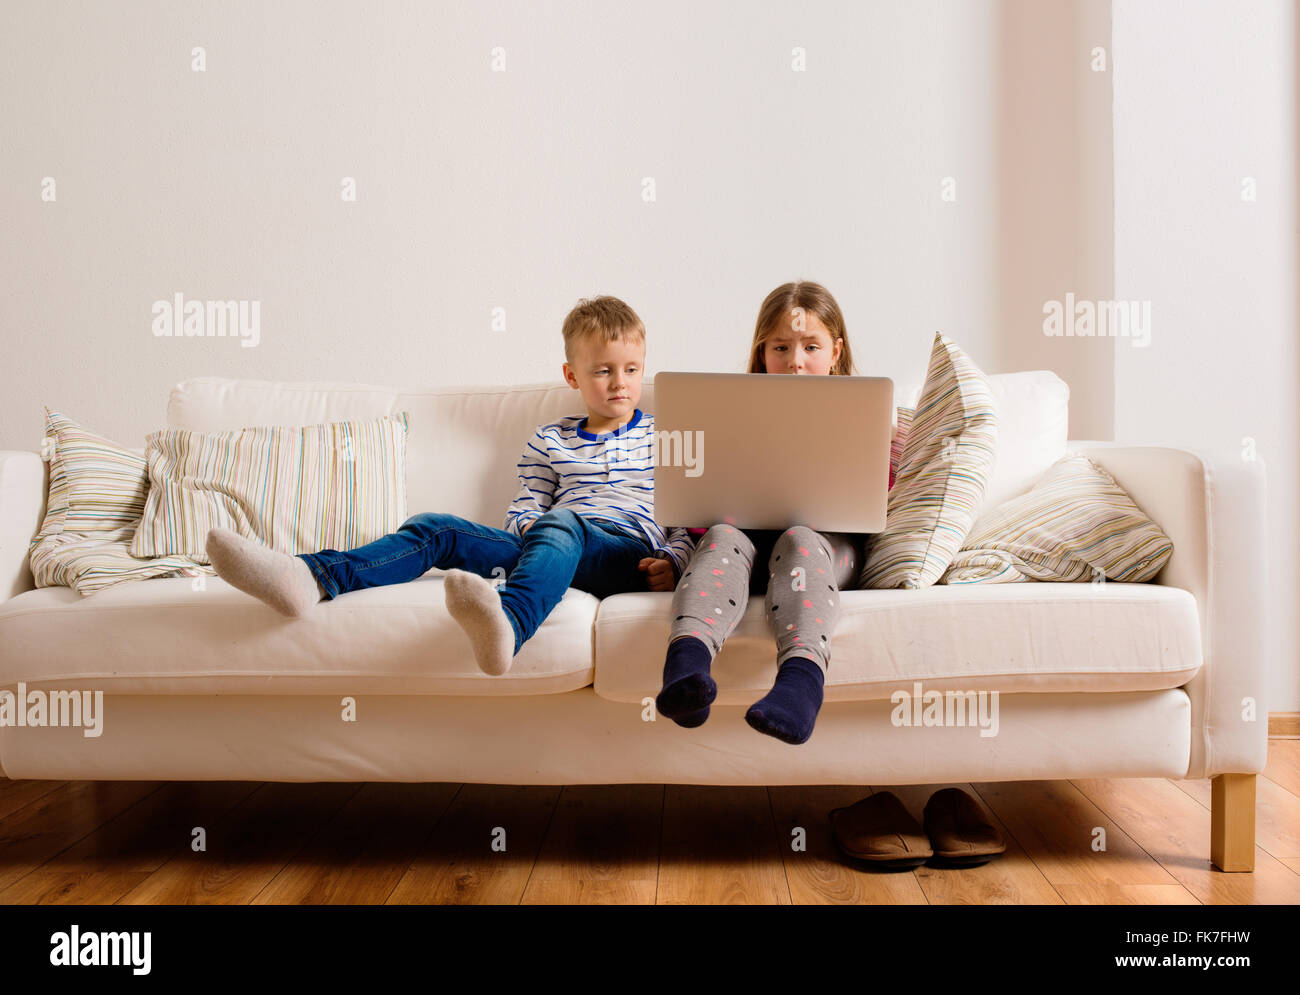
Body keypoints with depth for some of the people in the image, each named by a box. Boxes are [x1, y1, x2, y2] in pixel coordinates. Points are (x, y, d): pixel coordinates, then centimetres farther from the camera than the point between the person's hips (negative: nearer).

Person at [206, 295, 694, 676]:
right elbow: (522, 512, 19)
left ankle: (506, 623, -74)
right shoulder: (548, 441, 25)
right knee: (434, 528, -16)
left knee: (560, 523, -40)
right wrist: (535, 528, -5)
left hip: (629, 554, -4)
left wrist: (672, 563, -7)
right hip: (557, 551, 4)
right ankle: (311, 576, -39)